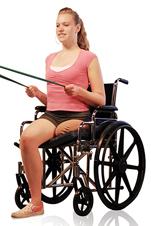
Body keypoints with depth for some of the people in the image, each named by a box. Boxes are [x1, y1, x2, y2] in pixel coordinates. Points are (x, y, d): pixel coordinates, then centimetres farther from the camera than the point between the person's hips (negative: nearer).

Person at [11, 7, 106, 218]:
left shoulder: (89, 58, 4)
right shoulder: (50, 59, 21)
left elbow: (101, 99, 1)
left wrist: (79, 91, -16)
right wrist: (37, 94, 5)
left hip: (77, 116, -4)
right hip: (51, 114, 4)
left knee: (31, 138, -26)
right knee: (27, 137, -29)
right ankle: (35, 203, -20)